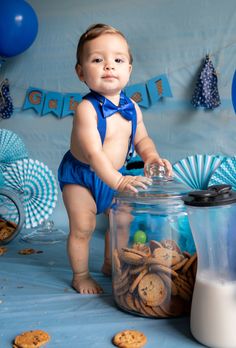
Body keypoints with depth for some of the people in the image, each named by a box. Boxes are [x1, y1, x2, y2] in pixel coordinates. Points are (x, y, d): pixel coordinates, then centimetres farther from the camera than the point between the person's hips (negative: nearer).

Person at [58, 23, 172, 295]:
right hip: (80, 176, -6)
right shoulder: (87, 109, -28)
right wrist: (118, 181, -43)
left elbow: (141, 139, 5)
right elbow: (93, 152, -35)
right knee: (82, 228, -1)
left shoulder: (132, 108, -7)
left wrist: (151, 156, -17)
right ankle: (80, 275, 21)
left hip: (114, 175, 6)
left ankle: (110, 264, 39)